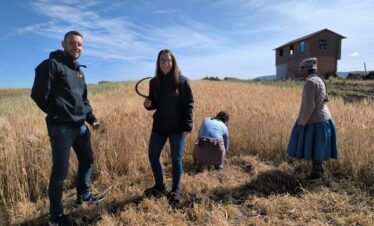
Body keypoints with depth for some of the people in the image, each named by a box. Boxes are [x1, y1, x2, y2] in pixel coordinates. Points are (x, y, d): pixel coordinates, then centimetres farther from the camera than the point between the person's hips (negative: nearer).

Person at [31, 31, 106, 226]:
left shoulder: (79, 71, 17)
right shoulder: (51, 65, -8)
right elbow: (39, 94, -15)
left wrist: (91, 118, 13)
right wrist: (58, 115, -12)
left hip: (80, 126, 8)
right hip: (61, 127, -8)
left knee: (87, 160, 19)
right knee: (60, 170, 0)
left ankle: (83, 195, 40)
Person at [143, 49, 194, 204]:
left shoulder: (182, 81, -8)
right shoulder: (154, 82, 5)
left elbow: (188, 104, -9)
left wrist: (187, 126, -14)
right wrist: (148, 104, -9)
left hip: (177, 127, -4)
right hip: (159, 126, 5)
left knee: (176, 159, 5)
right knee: (152, 155, 7)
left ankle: (175, 191, 24)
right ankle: (159, 186, 30)